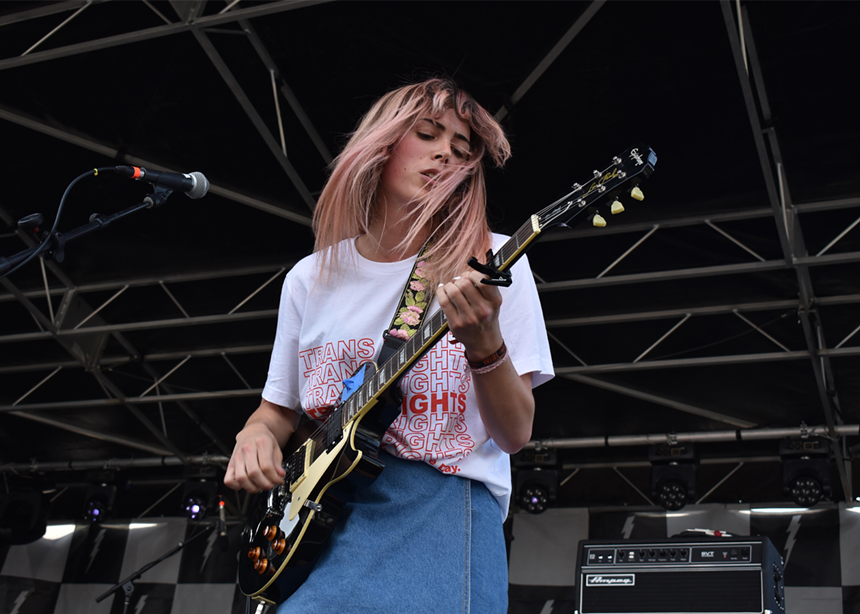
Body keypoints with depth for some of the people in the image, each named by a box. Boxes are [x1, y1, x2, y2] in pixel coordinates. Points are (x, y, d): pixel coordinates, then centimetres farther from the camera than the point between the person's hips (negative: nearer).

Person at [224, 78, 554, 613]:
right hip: (316, 516, 4)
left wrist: (485, 345, -20)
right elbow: (279, 410, 22)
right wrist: (256, 436, 0)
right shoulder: (310, 279, 12)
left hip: (442, 508, -4)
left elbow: (515, 435, -2)